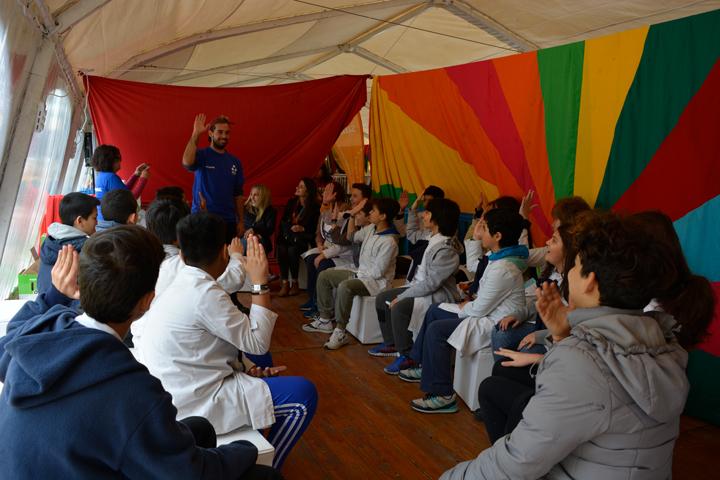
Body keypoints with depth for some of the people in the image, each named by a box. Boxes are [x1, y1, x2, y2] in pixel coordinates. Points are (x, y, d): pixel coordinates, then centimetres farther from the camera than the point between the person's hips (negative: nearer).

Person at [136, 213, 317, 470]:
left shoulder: (181, 286, 5)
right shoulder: (205, 293, -23)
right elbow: (257, 343, -17)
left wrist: (246, 370, 3)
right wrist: (260, 282, -14)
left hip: (180, 391, 9)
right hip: (197, 402, -9)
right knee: (304, 394, -5)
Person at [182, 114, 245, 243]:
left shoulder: (235, 162, 10)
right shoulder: (201, 155, -1)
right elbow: (187, 162, -25)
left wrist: (241, 221, 9)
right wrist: (196, 134, -23)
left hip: (228, 221, 4)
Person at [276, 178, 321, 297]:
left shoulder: (314, 207, -2)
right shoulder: (291, 202, 12)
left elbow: (313, 228, -2)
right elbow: (283, 221, 14)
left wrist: (302, 229, -18)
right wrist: (291, 227, -5)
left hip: (302, 238, -4)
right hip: (287, 235, 4)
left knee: (292, 250, -33)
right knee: (282, 249, -28)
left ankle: (295, 283, -17)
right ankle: (285, 283, -25)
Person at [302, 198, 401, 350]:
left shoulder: (389, 242, -24)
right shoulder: (371, 228, 3)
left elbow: (378, 272, -23)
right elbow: (352, 237, 22)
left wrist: (357, 276, -12)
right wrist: (352, 216, 14)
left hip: (377, 281, -10)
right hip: (361, 274, 10)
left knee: (345, 287, -37)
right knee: (324, 276, 6)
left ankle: (340, 332, -27)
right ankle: (325, 320, 11)